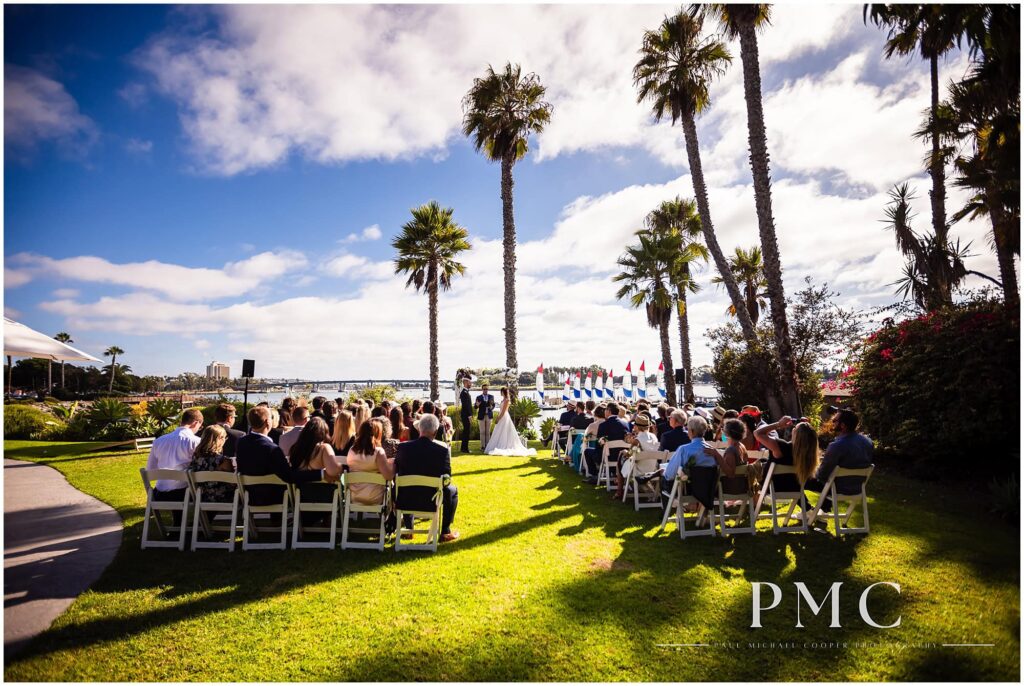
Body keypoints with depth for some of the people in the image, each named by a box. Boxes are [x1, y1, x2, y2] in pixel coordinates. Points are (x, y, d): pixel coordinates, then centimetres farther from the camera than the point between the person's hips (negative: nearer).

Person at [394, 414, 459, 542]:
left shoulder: (403, 447, -11)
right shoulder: (443, 449, -16)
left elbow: (396, 471, 2)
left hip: (405, 501, 2)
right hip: (431, 500, -2)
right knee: (452, 490, 27)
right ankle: (445, 532, 29)